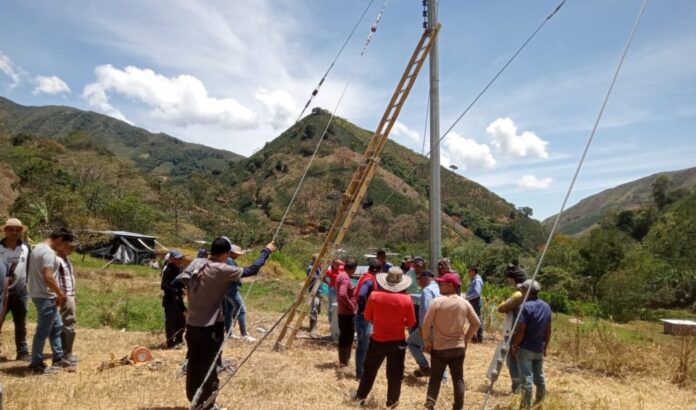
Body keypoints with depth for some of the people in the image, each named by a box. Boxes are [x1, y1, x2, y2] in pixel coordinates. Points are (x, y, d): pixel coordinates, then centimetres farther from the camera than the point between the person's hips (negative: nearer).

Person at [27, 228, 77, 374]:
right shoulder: (48, 252, -20)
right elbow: (48, 278, -27)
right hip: (45, 297, -11)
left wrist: (57, 294, 16)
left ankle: (58, 358, 26)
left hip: (42, 295, 11)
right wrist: (61, 294, -14)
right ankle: (36, 364, 10)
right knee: (43, 331, 0)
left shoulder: (39, 248, 13)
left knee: (56, 326, 18)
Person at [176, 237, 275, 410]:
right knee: (209, 367, 5)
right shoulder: (221, 270, -17)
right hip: (210, 326, -7)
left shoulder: (196, 263, 0)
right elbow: (252, 270, -13)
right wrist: (266, 251, 0)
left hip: (192, 324, 7)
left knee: (194, 364, 17)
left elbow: (180, 281, 9)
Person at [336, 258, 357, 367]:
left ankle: (343, 360, 25)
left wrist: (353, 289, 16)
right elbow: (342, 295, -33)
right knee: (347, 337, -2)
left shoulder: (341, 275, 11)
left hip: (343, 312, 10)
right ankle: (344, 361, 5)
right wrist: (351, 305, -21)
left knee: (344, 336, 17)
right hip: (347, 313, -10)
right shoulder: (345, 278, -20)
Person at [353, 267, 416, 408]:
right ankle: (392, 401, 23)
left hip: (377, 340, 1)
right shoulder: (407, 299, -13)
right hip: (398, 341, -1)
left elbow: (367, 317, 1)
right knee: (395, 373, 13)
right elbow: (411, 323, -4)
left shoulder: (374, 296, -12)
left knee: (369, 369, 19)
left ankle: (361, 396, 32)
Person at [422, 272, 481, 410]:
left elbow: (426, 323, -15)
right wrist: (466, 338, 13)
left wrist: (427, 341, -2)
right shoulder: (464, 303, -1)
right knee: (458, 380, 12)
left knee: (435, 378, 10)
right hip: (458, 347, 3)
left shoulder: (437, 301, -13)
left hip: (439, 347, -2)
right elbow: (476, 323, 7)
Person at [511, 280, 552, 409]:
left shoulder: (526, 306, -18)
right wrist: (545, 347, 19)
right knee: (539, 375, 18)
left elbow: (520, 331, -19)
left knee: (526, 377, -1)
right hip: (539, 349, 7)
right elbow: (548, 330, 10)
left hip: (525, 348, -7)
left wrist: (514, 346, -8)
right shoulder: (546, 306, 4)